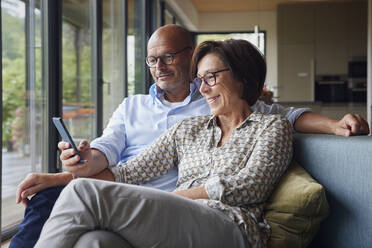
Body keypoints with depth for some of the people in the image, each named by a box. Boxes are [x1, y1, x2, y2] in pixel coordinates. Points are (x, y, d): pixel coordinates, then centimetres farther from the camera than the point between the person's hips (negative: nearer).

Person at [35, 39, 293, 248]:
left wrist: (165, 200, -6)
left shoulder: (272, 126, 13)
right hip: (177, 226, 5)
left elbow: (248, 187, -3)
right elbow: (131, 172, 17)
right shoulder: (188, 129, 26)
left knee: (87, 192, -22)